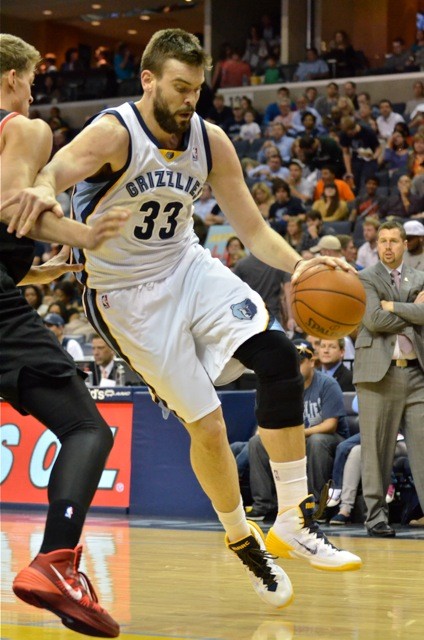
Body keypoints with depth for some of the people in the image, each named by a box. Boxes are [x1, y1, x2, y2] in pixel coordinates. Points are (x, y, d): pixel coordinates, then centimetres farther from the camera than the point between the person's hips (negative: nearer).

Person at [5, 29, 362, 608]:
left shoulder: (210, 141, -6)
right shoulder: (114, 133, -21)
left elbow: (253, 229, -1)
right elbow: (58, 168, -42)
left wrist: (299, 266, -21)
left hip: (187, 267, 5)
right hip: (128, 294, -5)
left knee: (277, 355, -19)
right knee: (205, 423, -6)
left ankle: (294, 522, -14)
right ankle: (243, 542, 19)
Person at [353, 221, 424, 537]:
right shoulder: (365, 279, 5)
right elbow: (373, 320, -10)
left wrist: (392, 305, -7)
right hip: (378, 371, -3)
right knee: (376, 447, -2)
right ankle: (376, 513, 3)